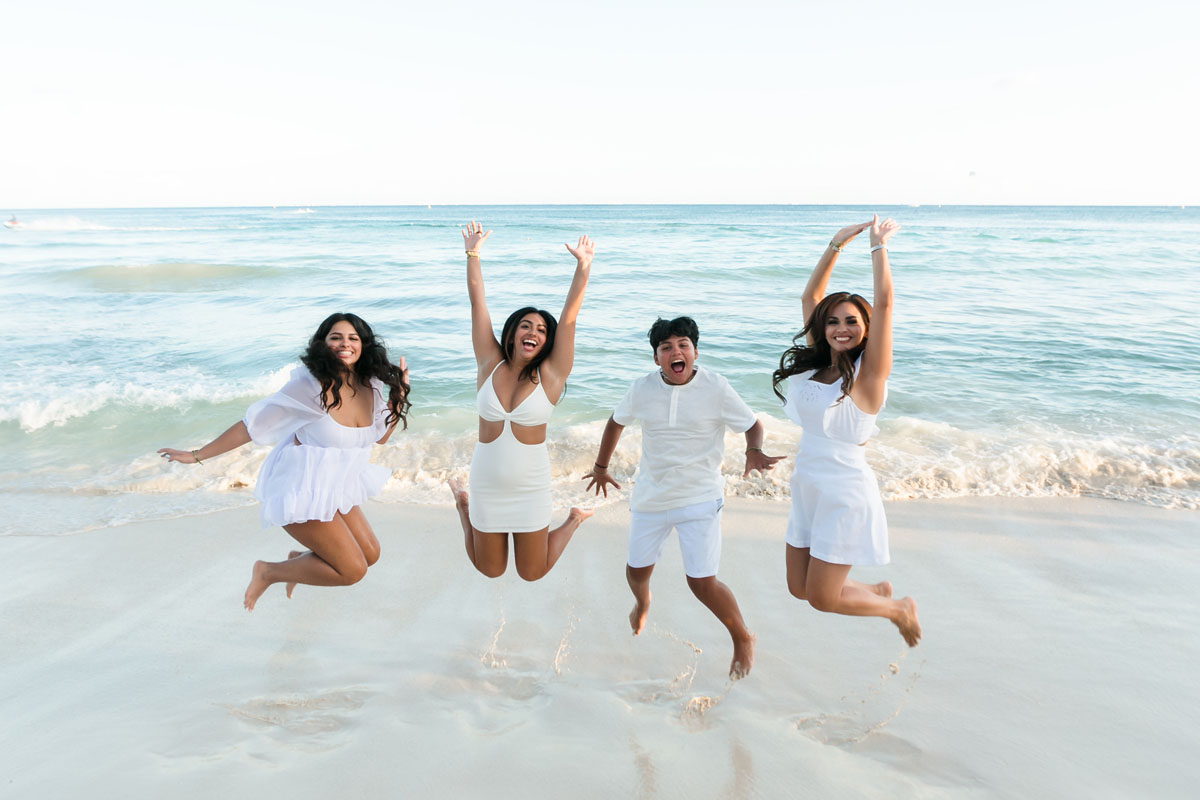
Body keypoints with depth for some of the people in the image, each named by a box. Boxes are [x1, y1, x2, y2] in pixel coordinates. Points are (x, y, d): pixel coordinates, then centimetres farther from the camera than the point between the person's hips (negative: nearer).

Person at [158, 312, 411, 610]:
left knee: (370, 554, 16)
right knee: (352, 570, -8)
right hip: (303, 488, -7)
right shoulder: (311, 384, -24)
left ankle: (300, 559, 39)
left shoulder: (371, 387, -4)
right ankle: (269, 572, 12)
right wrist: (197, 456, -13)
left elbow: (380, 437, 10)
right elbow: (253, 424, -19)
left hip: (334, 486, 7)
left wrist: (399, 393, -1)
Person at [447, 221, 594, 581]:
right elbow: (477, 300, -4)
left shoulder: (550, 374, -9)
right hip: (486, 485, 1)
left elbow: (569, 315, -16)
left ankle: (574, 521, 37)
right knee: (489, 570, 19)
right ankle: (463, 504, 45)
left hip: (531, 487, -1)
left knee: (532, 573, 11)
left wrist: (583, 267, -23)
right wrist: (472, 253, -6)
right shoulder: (490, 363, -5)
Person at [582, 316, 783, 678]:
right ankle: (642, 603, 55)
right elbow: (616, 422, 12)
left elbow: (752, 424, -3)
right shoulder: (642, 389, -5)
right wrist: (601, 466, 19)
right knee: (637, 569, 16)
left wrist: (754, 451, -25)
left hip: (699, 497, -3)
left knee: (702, 583, -8)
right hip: (650, 495, 4)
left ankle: (743, 639, 20)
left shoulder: (716, 388, -13)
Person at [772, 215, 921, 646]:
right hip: (807, 488, 7)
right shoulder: (815, 362, 3)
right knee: (799, 588, 15)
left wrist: (878, 244, -9)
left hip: (845, 492, -7)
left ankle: (900, 609, 27)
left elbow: (884, 301, -20)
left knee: (822, 598, 0)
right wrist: (837, 244, 7)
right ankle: (878, 591, 40)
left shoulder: (868, 369, -12)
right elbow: (811, 295, 8)